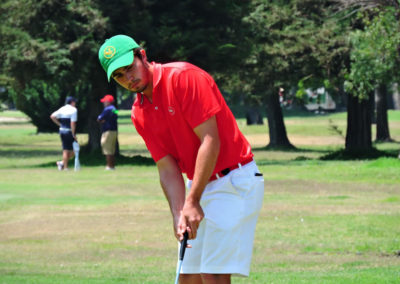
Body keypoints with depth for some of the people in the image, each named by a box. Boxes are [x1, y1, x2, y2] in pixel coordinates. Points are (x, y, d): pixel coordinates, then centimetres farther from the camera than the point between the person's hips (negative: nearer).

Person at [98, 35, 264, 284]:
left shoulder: (184, 77, -16)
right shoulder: (140, 114, 6)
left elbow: (210, 139, -20)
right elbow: (168, 168, 3)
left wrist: (193, 202, -20)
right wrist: (179, 215, -14)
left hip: (235, 181, -8)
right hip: (201, 187, 8)